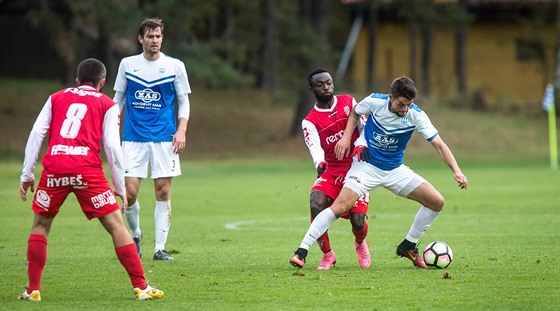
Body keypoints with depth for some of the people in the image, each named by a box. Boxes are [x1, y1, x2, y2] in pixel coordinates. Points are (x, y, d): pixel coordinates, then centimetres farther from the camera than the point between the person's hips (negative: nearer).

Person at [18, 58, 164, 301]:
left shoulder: (56, 98, 22)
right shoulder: (107, 105, 15)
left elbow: (36, 133, 12)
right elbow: (112, 146, 6)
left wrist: (27, 174, 14)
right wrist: (120, 187, 12)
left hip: (54, 167, 2)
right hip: (87, 169, -2)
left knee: (40, 224, 19)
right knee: (115, 225, 4)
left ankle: (33, 290, 14)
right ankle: (141, 287, 1)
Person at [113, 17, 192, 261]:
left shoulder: (175, 66, 2)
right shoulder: (127, 64, 5)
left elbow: (184, 102, 7)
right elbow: (118, 99, 13)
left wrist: (181, 131, -7)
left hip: (164, 138, 0)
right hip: (133, 138, 0)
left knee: (163, 192, -3)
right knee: (130, 192, -6)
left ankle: (160, 247, 3)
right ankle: (135, 235, 20)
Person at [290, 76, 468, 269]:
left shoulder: (416, 115, -14)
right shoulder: (375, 102, -15)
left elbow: (439, 145, -13)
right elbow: (355, 113, 9)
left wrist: (456, 170, -25)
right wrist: (346, 137, -5)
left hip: (395, 170, 3)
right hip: (366, 165, -3)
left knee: (437, 202, -6)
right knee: (340, 207, -22)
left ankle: (408, 246, 13)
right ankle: (301, 252, -17)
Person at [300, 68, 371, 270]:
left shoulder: (348, 102, 5)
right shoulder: (310, 122, -1)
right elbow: (315, 147, -18)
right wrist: (320, 163, -41)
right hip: (331, 170, 0)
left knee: (358, 221, -12)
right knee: (316, 206, -27)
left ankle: (360, 244, 28)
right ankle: (327, 255, -5)